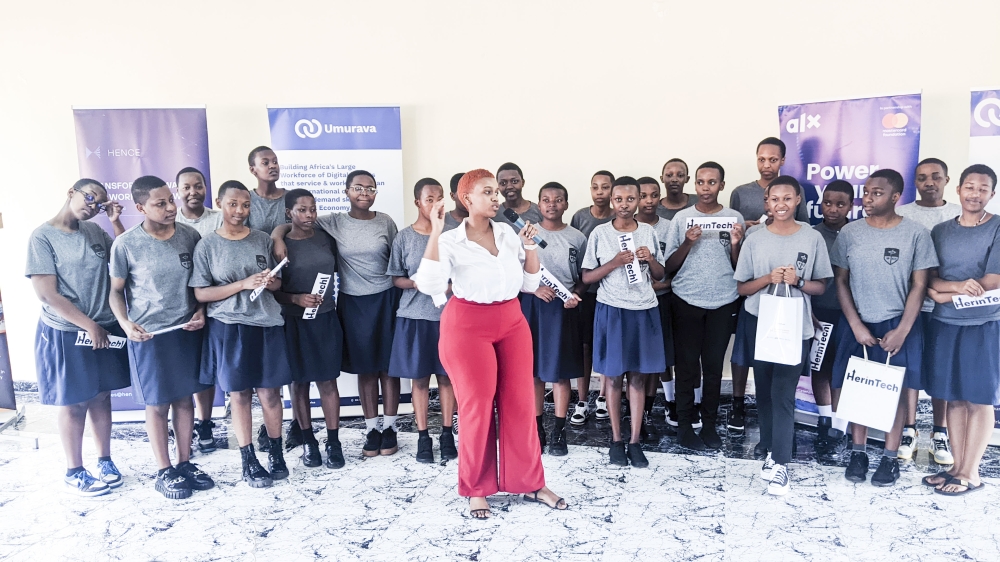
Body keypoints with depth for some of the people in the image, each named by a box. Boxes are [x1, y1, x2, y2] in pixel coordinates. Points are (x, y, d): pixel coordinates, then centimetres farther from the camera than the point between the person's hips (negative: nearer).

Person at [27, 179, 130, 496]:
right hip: (66, 334, -5)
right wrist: (89, 325, -13)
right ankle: (74, 472, 22)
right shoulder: (43, 237, -11)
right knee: (73, 404, 7)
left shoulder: (95, 231, 6)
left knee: (101, 397, 14)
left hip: (106, 329, 5)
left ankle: (105, 461, 28)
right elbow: (47, 294, -14)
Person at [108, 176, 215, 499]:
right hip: (149, 335, -3)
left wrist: (201, 311, -4)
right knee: (158, 404, 7)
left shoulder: (190, 235, -3)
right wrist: (125, 323, -15)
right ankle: (164, 472, 21)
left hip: (187, 330, 3)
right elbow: (116, 290, 0)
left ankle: (185, 463, 27)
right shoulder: (126, 245, -11)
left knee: (185, 399, 12)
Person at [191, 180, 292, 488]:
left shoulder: (263, 240, 5)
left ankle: (276, 454, 21)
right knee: (239, 394, 6)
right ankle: (249, 462, 18)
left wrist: (271, 282, -11)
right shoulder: (208, 245, -2)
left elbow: (279, 282, 13)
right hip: (229, 327, -2)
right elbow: (200, 293, -7)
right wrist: (243, 284, -17)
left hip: (267, 325, 2)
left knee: (270, 392, 5)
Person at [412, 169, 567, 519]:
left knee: (520, 403, 7)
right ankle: (477, 489, 20)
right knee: (478, 406, 3)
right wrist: (435, 233, -24)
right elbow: (430, 285, -24)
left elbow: (529, 285, 9)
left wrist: (530, 246, -4)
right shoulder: (450, 241, -8)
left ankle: (530, 482, 22)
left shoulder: (510, 235, 5)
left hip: (512, 323, 4)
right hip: (468, 326, -4)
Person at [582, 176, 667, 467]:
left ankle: (635, 441, 13)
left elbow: (660, 275, 12)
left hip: (644, 311, 2)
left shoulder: (649, 232, 5)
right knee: (614, 375, 4)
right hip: (612, 310, -2)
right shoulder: (600, 233, -3)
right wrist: (615, 262, -15)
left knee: (639, 375, 4)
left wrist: (650, 260, -9)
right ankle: (616, 440, 16)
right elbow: (587, 277, -2)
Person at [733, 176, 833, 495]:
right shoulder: (754, 241, 0)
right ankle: (771, 450, 23)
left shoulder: (813, 239, -1)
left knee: (784, 394, -6)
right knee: (765, 391, 10)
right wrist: (769, 279, -15)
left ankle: (781, 463, -1)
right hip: (760, 324, 2)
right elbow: (742, 288, 3)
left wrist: (797, 281, -16)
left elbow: (821, 287, 4)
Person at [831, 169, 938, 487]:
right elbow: (841, 282, 1)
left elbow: (919, 286, -4)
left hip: (898, 325, -1)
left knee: (894, 392, 4)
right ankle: (858, 453, 20)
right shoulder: (849, 233, -2)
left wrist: (902, 330, -9)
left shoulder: (916, 234, -6)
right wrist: (856, 326, -7)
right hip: (857, 325, 2)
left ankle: (890, 458, 17)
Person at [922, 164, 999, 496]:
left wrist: (944, 294, -11)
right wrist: (958, 286, -16)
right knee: (954, 398, 9)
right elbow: (928, 279, 2)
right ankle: (957, 466, 20)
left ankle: (971, 473, 13)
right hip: (944, 325, 4)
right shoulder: (941, 231, 8)